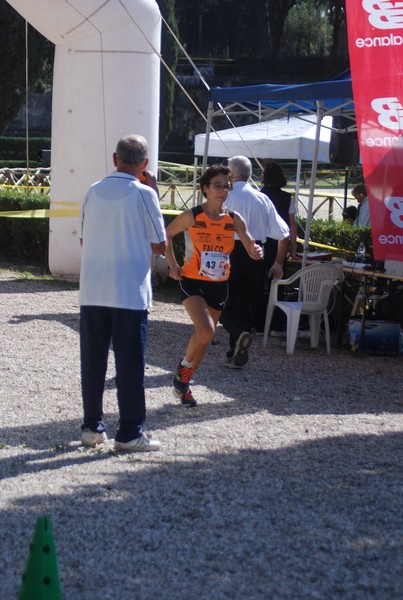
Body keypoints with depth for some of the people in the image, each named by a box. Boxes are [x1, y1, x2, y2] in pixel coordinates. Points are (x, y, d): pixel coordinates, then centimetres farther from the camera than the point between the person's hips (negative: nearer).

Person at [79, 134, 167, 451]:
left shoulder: (94, 191, 4)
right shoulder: (144, 193, -7)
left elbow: (84, 238, 12)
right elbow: (159, 245, -2)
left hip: (92, 291, 4)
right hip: (130, 292, -4)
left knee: (93, 360, 10)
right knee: (130, 363, 2)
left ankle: (92, 427, 16)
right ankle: (130, 433, 4)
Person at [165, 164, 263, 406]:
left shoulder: (234, 220, -5)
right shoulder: (192, 216, -12)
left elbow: (251, 248, -12)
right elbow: (167, 235, 4)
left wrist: (257, 252, -35)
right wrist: (173, 265, -1)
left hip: (219, 285, 4)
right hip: (192, 281, -4)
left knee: (206, 336, 11)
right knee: (205, 331, -23)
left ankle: (184, 382, 30)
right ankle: (184, 366, 6)